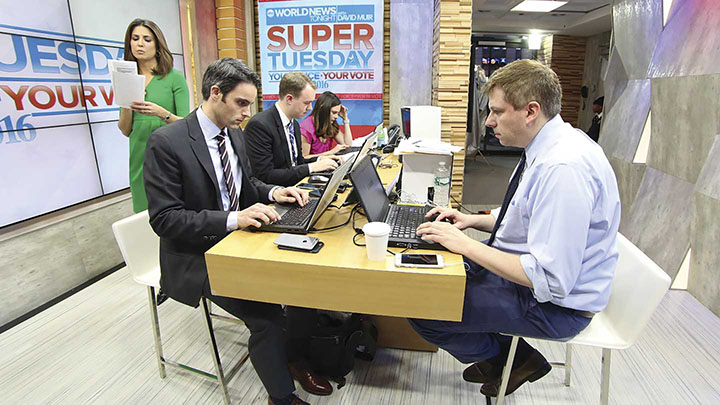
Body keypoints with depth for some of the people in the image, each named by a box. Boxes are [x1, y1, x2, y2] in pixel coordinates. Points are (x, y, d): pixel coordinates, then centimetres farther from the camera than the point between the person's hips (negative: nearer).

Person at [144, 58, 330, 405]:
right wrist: (232, 219, -31)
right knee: (266, 315, -21)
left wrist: (272, 192, -4)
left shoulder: (235, 135, 6)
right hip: (197, 257, -7)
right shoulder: (166, 142, -18)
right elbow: (164, 218, -21)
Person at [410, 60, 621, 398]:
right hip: (524, 269, 10)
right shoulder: (546, 148, 2)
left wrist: (467, 244, -26)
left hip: (555, 305, -9)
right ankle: (495, 352, 22)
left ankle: (512, 360, 14)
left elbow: (550, 280, -31)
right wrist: (474, 220, 2)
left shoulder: (565, 168, -30)